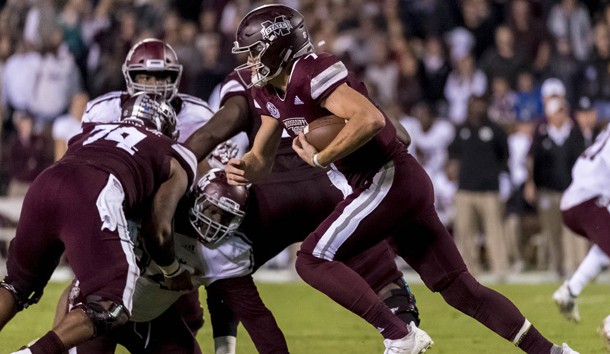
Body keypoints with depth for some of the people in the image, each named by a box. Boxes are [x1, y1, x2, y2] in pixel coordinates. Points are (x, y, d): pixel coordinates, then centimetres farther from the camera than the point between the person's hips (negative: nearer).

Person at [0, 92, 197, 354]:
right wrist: (173, 272, 37)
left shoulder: (92, 132, 40)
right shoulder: (174, 159, 27)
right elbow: (158, 232, 19)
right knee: (110, 307, 0)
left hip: (43, 184, 5)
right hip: (94, 197, -5)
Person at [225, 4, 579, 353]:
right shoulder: (271, 91, 13)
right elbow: (261, 159, 19)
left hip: (390, 180, -10)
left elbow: (370, 119, -30)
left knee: (313, 259, -11)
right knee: (459, 288, 10)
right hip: (406, 185, 10)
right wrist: (242, 169, -4)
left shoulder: (310, 73, -17)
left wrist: (319, 158, -21)